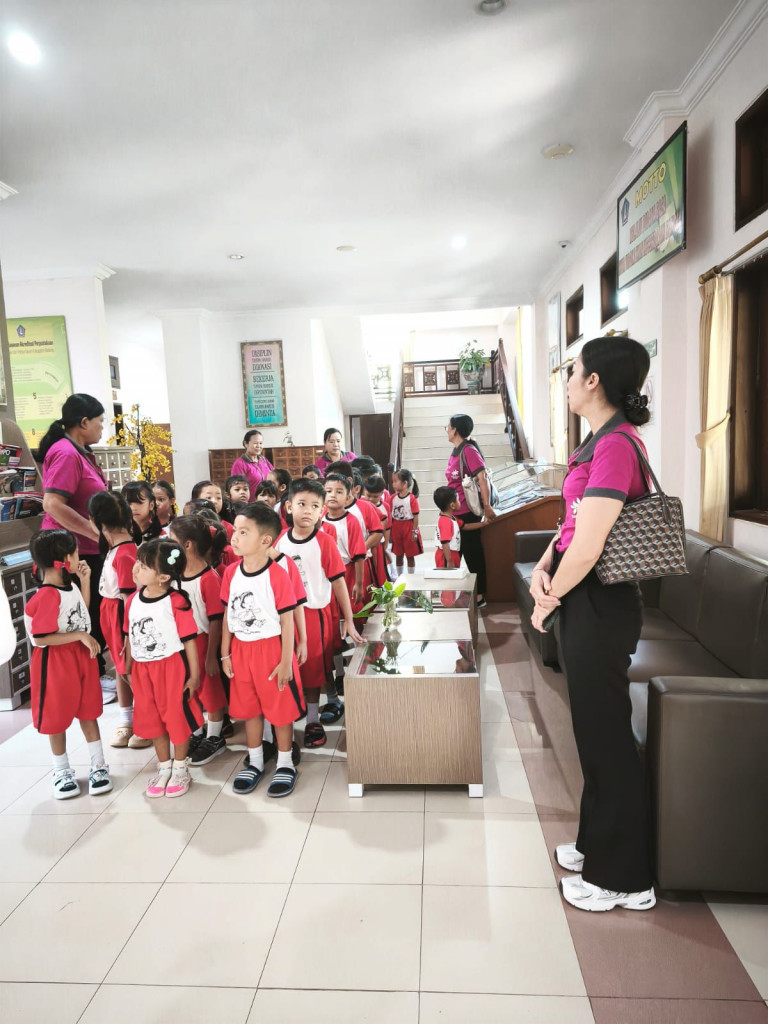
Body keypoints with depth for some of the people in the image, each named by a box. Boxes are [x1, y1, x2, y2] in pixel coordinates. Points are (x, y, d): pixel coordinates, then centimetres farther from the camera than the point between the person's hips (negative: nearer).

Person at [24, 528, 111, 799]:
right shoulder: (46, 596, -24)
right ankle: (62, 772, 28)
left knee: (88, 712, 14)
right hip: (56, 664, -7)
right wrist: (81, 636, -23)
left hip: (82, 657, 7)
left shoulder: (70, 587, 2)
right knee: (57, 718, 11)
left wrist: (85, 581, 7)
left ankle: (98, 765, 26)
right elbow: (40, 638, -25)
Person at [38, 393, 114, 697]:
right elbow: (53, 504, -27)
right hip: (73, 551, -9)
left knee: (95, 615, 16)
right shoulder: (65, 454, -18)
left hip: (88, 549, 9)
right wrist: (98, 533, -24)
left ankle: (96, 674, 29)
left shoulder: (80, 452, 11)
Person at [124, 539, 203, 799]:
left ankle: (180, 768, 28)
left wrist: (194, 675, -10)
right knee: (152, 719, 16)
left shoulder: (176, 602, -19)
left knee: (177, 717, 8)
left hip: (172, 667, -5)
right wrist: (128, 669, 14)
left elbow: (189, 640, -13)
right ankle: (164, 767, 35)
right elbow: (130, 638, 9)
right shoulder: (132, 601, -2)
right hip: (142, 670, 6)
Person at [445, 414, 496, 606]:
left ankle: (479, 596, 12)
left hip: (468, 512, -9)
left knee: (472, 553, 1)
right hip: (456, 512, 9)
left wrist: (487, 507, -21)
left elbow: (482, 479, -20)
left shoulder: (469, 451, -16)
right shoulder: (455, 451, 11)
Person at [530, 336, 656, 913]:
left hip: (599, 606, -10)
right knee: (595, 730, 21)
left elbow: (587, 546, -25)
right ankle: (598, 844, 41)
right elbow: (573, 521, 13)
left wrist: (550, 598, -10)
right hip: (585, 602, 10)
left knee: (606, 736, 5)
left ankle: (623, 878, 24)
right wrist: (544, 569, -2)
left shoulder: (615, 445, -21)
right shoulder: (603, 440, 11)